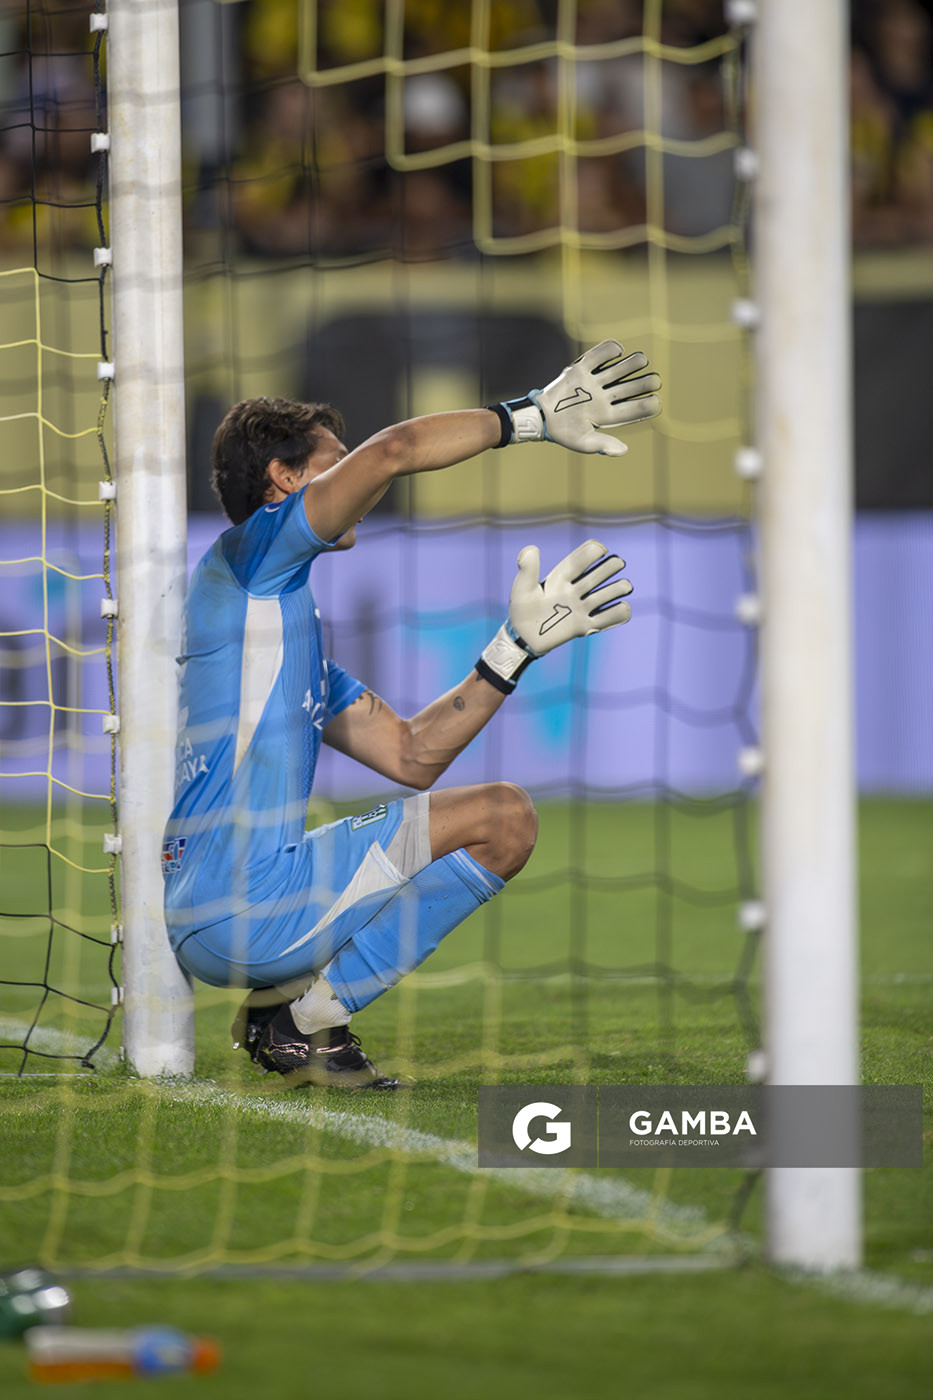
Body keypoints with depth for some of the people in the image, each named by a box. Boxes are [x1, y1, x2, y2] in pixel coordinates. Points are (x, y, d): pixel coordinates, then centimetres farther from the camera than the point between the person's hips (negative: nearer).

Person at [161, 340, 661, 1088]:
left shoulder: (292, 623, 26)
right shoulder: (249, 554, -1)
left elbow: (411, 756, 22)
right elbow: (393, 450, -15)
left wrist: (519, 645, 19)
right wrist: (533, 415, -6)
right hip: (241, 903, -10)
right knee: (504, 817, -6)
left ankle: (290, 1004, 11)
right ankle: (313, 1007, -6)